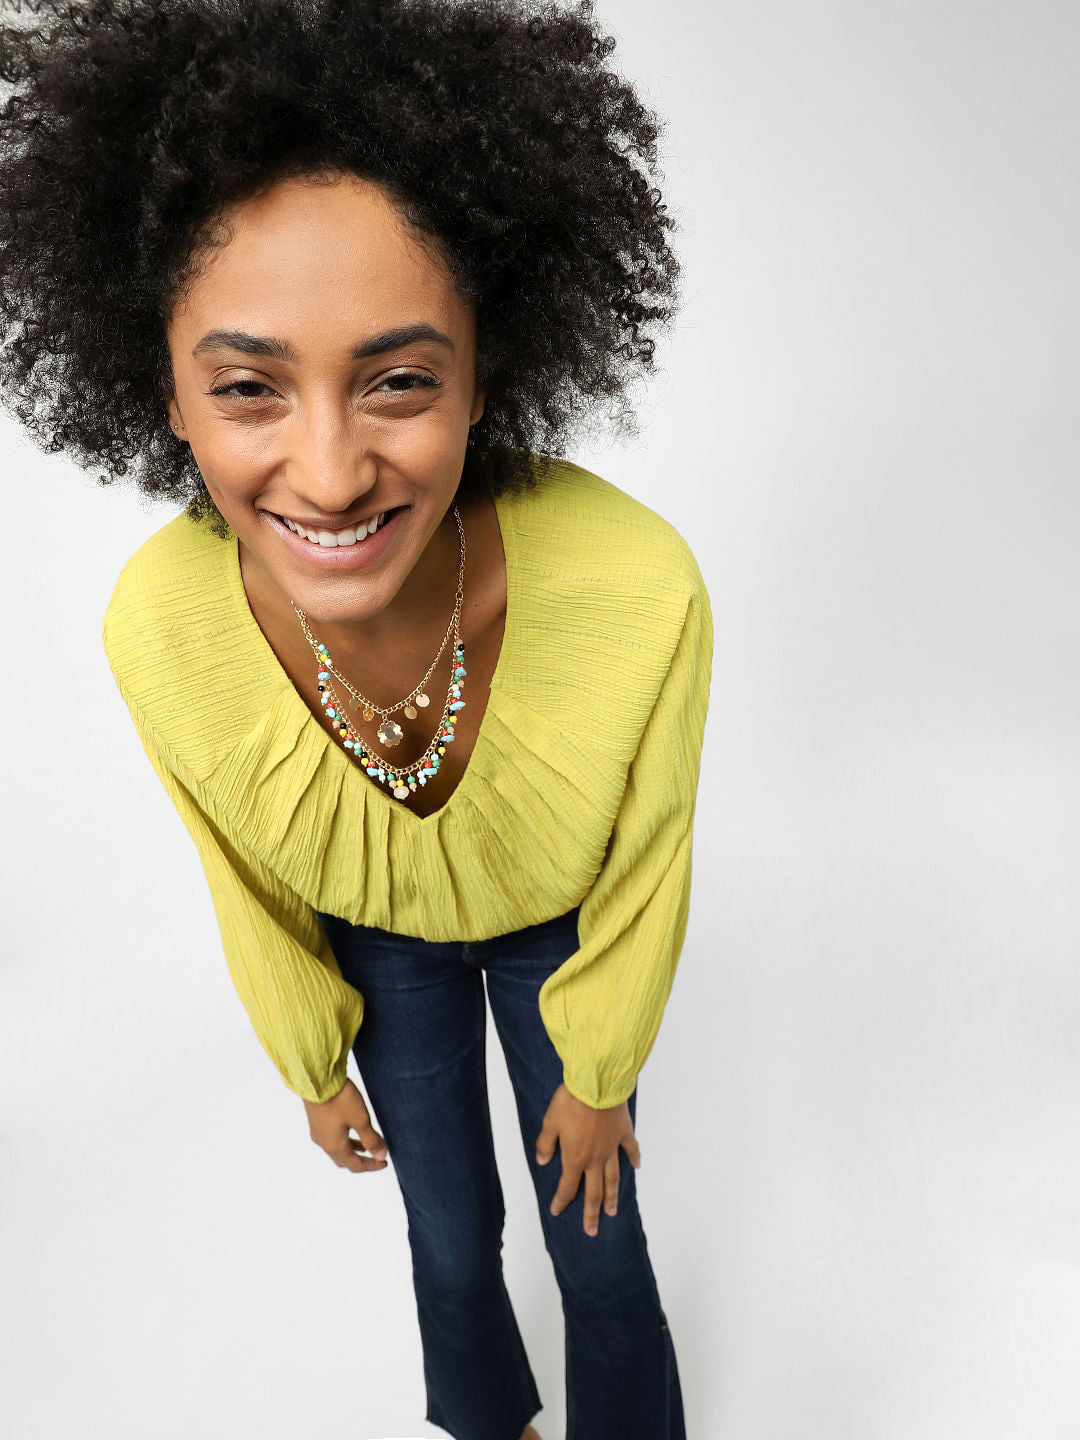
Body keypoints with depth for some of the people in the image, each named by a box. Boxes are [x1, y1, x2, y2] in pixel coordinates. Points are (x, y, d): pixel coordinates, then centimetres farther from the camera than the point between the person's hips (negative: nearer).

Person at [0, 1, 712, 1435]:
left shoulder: (636, 589, -41)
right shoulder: (160, 626, -33)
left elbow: (642, 879, -19)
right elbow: (249, 890, -11)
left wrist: (598, 1076, -3)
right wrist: (313, 1068, 5)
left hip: (562, 933, -1)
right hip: (375, 944, 2)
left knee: (599, 1241, 16)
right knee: (452, 1238, 22)